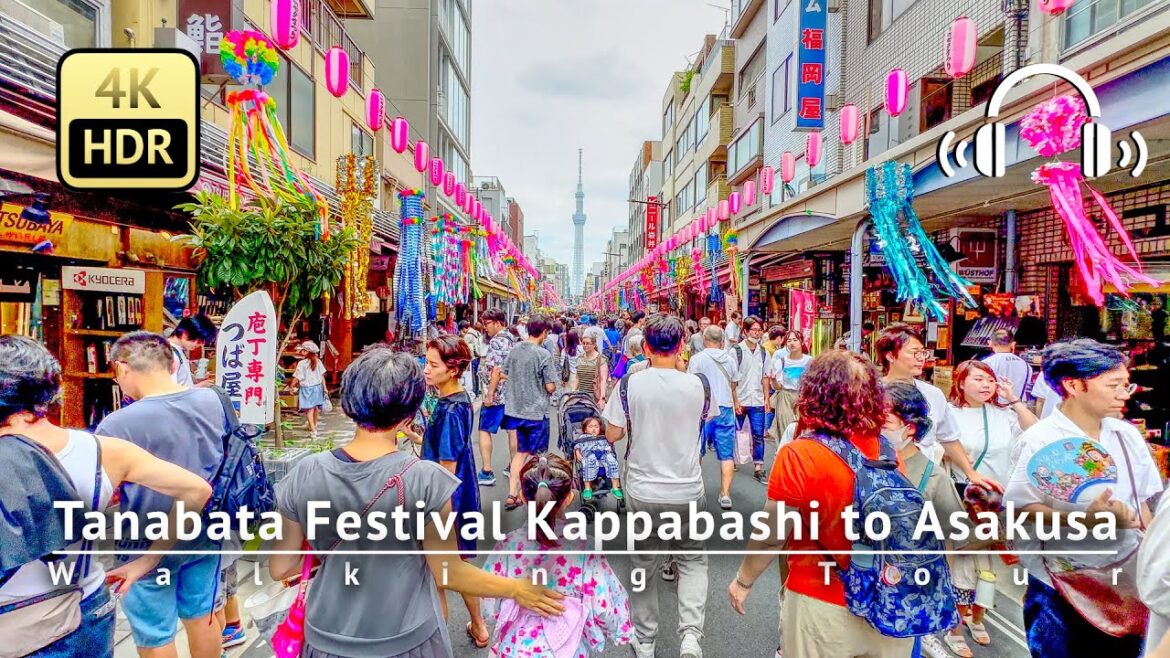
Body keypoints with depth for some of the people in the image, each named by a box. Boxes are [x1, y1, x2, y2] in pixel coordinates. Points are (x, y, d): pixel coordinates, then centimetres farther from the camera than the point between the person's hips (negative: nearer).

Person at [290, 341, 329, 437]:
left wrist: (293, 386, 5)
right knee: (316, 407, 19)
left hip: (306, 389, -5)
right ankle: (314, 426, 37)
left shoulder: (302, 363, -14)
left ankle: (313, 430, -9)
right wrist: (324, 388, 6)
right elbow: (322, 376, 1)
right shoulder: (318, 362, -1)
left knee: (309, 409, -2)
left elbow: (297, 378, -11)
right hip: (317, 387, 5)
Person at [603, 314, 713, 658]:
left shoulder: (630, 384, -12)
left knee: (644, 564, 17)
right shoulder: (697, 385, -9)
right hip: (688, 492, 1)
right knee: (692, 559, 21)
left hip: (643, 491, 0)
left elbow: (612, 434, -6)